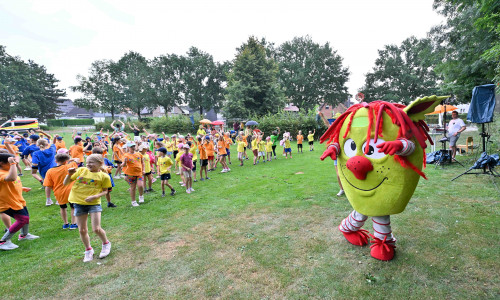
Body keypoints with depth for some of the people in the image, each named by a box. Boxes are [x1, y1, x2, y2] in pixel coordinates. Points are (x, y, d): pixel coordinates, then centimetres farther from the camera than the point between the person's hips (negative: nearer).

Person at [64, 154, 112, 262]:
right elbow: (66, 183, 8)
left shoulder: (103, 176, -5)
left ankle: (106, 243, 22)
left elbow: (105, 191, 1)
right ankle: (88, 250, 31)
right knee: (82, 230, 10)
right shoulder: (81, 170, 2)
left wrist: (95, 196, -16)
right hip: (79, 204, 3)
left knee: (96, 229, -6)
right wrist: (70, 174, -10)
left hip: (94, 204, -3)